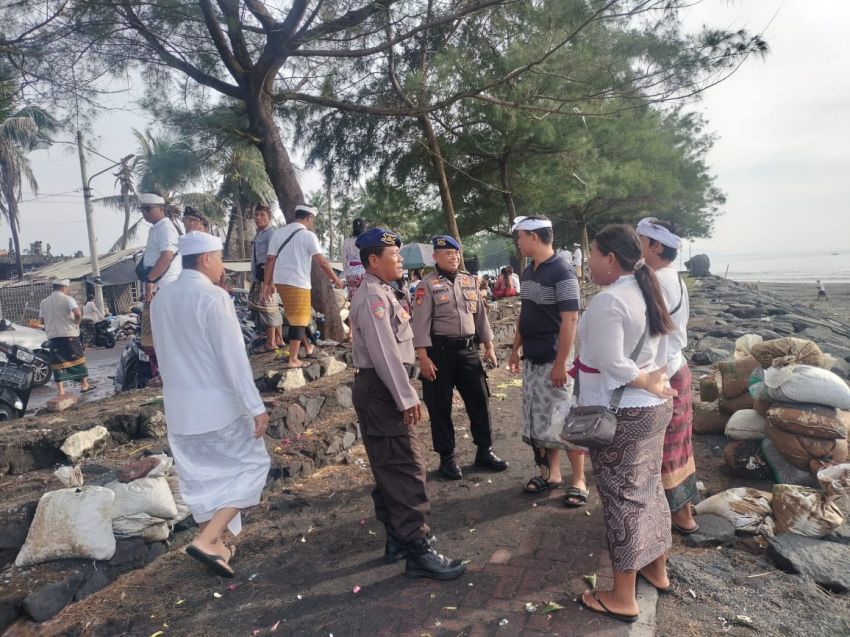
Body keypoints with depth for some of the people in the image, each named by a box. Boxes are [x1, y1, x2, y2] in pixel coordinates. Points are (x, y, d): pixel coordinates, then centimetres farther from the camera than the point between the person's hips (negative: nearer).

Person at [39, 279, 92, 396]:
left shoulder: (44, 302, 8)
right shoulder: (67, 299, -8)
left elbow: (41, 319, 14)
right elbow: (78, 313, -22)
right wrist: (77, 323, -5)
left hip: (53, 336, 4)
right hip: (70, 335, -4)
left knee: (58, 364, 4)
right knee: (78, 359, 11)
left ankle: (60, 391, 1)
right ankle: (84, 385, 17)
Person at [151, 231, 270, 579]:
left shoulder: (161, 299, 5)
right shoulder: (213, 297, -17)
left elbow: (164, 353, 13)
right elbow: (233, 357, -20)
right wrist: (256, 407, -17)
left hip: (178, 405, 7)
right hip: (218, 404, -7)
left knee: (199, 476, 16)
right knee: (251, 465, 7)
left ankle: (216, 547, 28)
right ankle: (207, 540, -2)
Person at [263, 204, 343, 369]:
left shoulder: (278, 233, 9)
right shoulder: (308, 235, -8)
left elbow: (270, 259, 7)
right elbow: (322, 261, -10)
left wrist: (267, 283, 11)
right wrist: (336, 279, -1)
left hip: (280, 281, 7)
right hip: (298, 283, -7)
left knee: (294, 317, 20)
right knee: (298, 320, 0)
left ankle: (307, 347, 33)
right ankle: (293, 360, 2)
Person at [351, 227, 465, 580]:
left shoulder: (383, 293, 16)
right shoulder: (373, 297, -17)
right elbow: (384, 353, -23)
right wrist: (407, 397, -22)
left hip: (380, 389, 11)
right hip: (381, 389, -11)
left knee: (388, 467, 16)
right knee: (406, 468, -7)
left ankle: (398, 538, 28)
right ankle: (418, 550, 1)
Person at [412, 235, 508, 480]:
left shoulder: (470, 281, 11)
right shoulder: (427, 285, -6)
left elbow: (480, 315, 15)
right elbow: (421, 324, -10)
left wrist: (489, 346, 12)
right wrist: (423, 357, -15)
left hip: (469, 349, 5)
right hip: (440, 351, -5)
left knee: (479, 400, 9)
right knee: (440, 406, 4)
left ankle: (484, 451, 24)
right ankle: (447, 458, 18)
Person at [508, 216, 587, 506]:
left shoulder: (562, 273, -16)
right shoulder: (528, 272, 9)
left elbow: (570, 321, -20)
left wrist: (560, 364, -21)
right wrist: (516, 349, 16)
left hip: (554, 361, -8)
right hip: (532, 360, 8)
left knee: (565, 422, 1)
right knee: (540, 420, 15)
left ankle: (578, 480, 16)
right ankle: (552, 473, 29)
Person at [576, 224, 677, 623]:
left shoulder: (608, 301, -21)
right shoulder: (647, 292, 7)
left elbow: (612, 365, -24)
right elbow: (660, 353, 10)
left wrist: (652, 387, -12)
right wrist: (655, 385, 4)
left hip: (619, 414, -9)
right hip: (653, 408, 9)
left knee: (622, 498, 2)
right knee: (648, 488, 21)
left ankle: (622, 598, 17)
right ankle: (657, 569, 38)